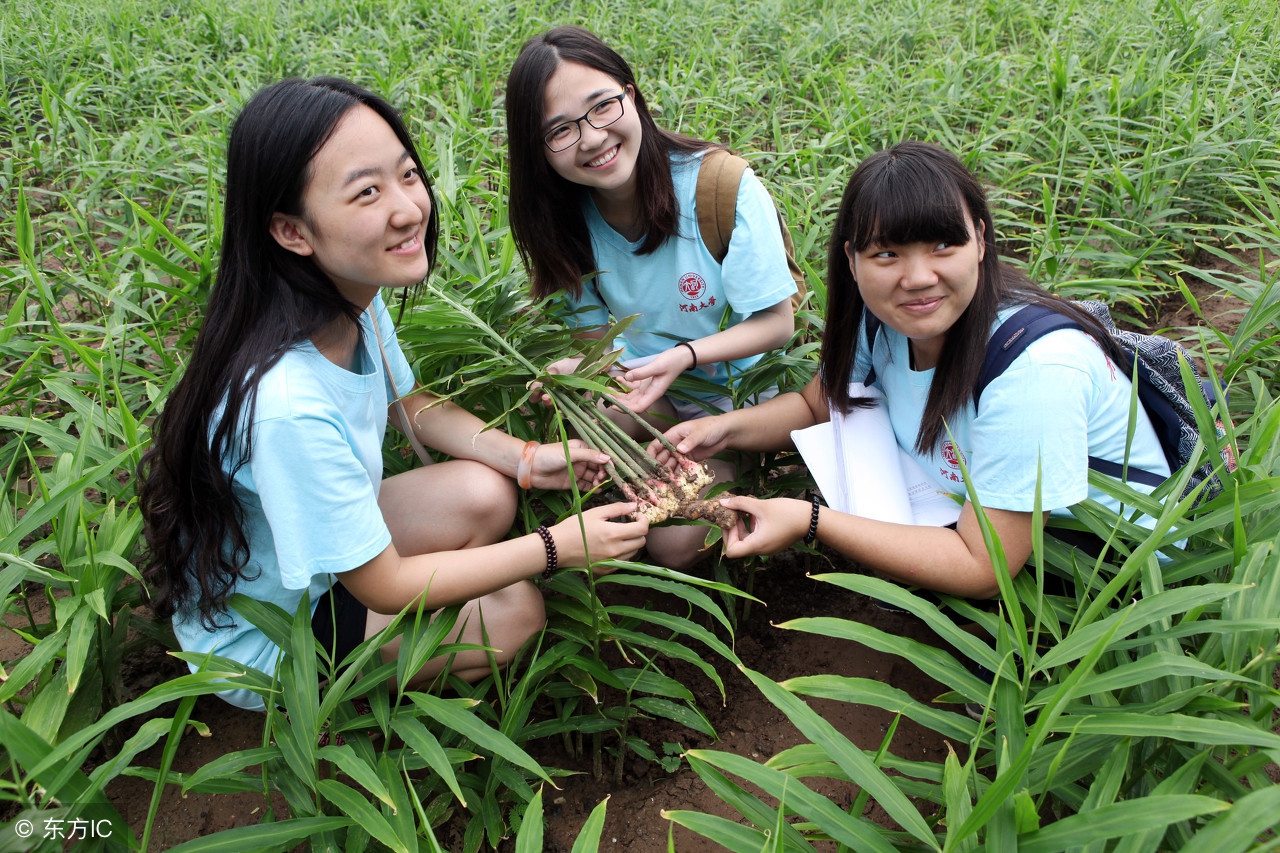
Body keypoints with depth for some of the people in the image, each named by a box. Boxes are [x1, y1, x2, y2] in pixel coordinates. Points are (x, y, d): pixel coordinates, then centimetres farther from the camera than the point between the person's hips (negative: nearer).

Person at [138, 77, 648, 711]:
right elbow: (384, 586, -26)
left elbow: (407, 404, 8)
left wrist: (525, 458, -7)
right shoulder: (286, 404, -39)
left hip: (319, 542, 7)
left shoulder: (355, 297, -14)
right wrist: (555, 548, -21)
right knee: (514, 610, -13)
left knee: (486, 494, -7)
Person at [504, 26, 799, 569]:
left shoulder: (723, 186, -21)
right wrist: (585, 367, -24)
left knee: (674, 544, -19)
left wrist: (686, 355, -31)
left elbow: (777, 323, -15)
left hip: (735, 393, -3)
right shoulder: (567, 217, -7)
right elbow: (598, 329, 0)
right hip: (634, 386, 4)